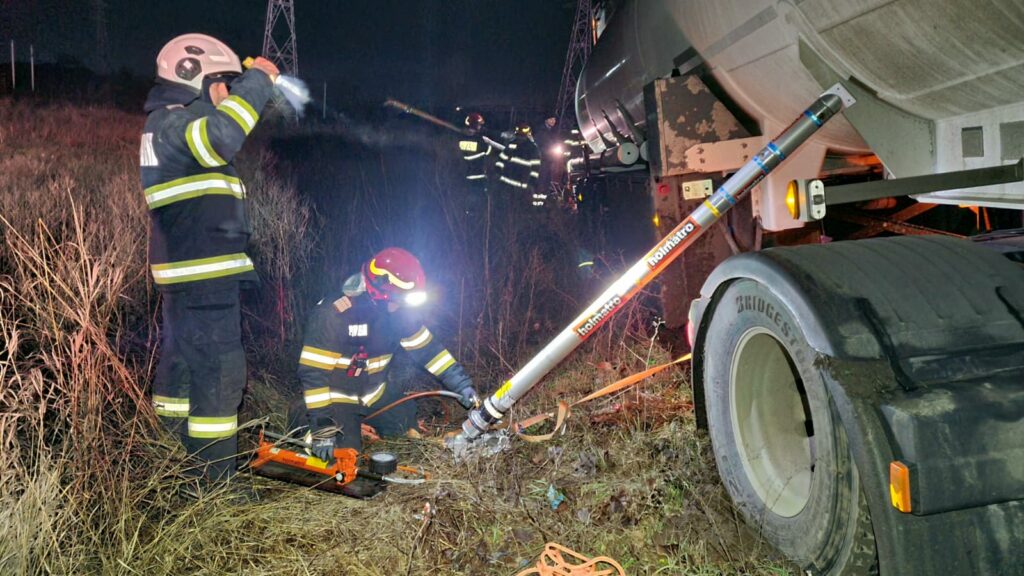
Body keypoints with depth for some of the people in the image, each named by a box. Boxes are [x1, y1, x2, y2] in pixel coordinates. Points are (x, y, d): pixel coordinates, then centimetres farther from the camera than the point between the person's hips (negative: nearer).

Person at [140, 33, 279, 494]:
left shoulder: (167, 123, 20)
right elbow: (224, 134, -35)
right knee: (219, 374, -7)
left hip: (185, 274, 11)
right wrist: (257, 80, -25)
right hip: (206, 277, -11)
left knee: (180, 365, 19)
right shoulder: (175, 123, -14)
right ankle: (214, 482, 1)